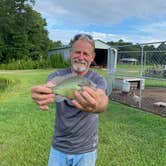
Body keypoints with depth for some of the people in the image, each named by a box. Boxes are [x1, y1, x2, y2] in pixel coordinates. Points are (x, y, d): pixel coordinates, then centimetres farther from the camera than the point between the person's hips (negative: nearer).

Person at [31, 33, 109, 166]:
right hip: (58, 147, 1)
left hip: (86, 150, -1)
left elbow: (102, 99, -33)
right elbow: (48, 89, -28)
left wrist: (97, 105, -57)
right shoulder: (58, 75, -6)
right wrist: (40, 95, -52)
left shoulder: (98, 79, -11)